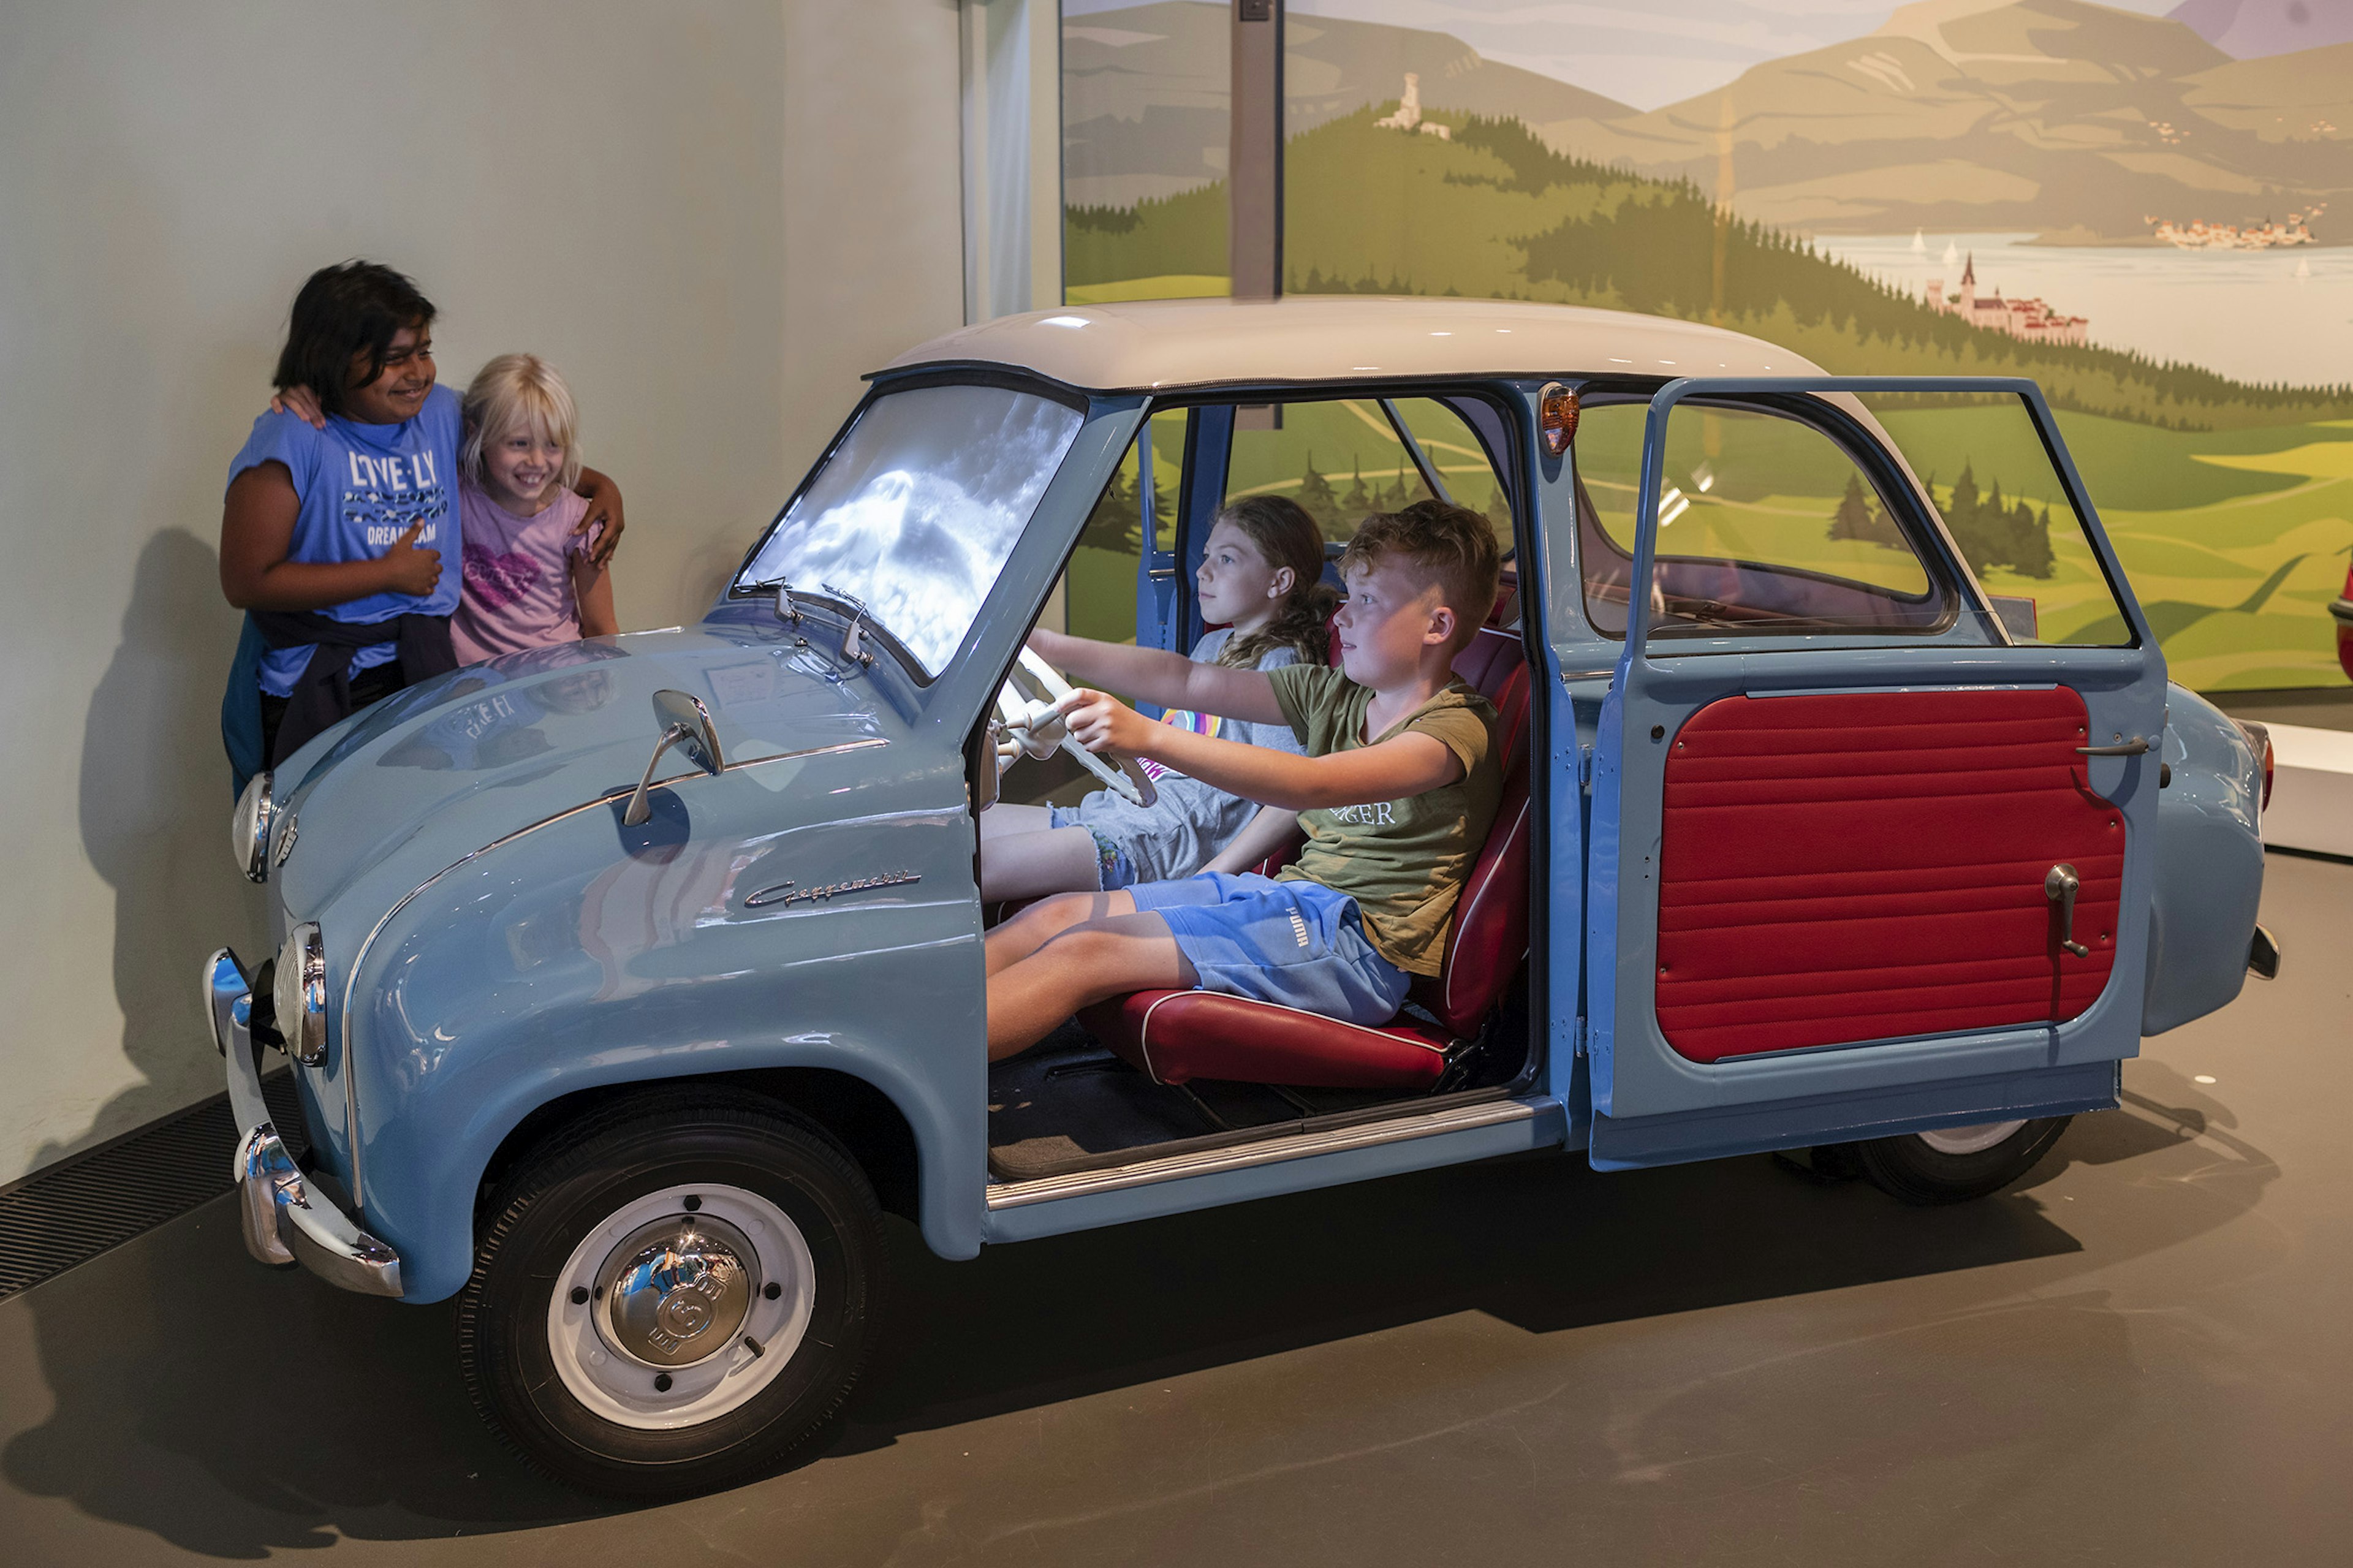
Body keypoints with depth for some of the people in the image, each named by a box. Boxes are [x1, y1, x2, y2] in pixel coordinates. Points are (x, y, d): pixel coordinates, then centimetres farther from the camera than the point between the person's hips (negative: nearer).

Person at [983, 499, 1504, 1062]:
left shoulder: (1458, 729, -12)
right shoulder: (1334, 693, 13)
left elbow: (1313, 784, -27)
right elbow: (1189, 680, 12)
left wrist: (1148, 737, -35)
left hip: (1360, 940, -8)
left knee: (1086, 953, -19)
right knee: (1057, 916, -3)